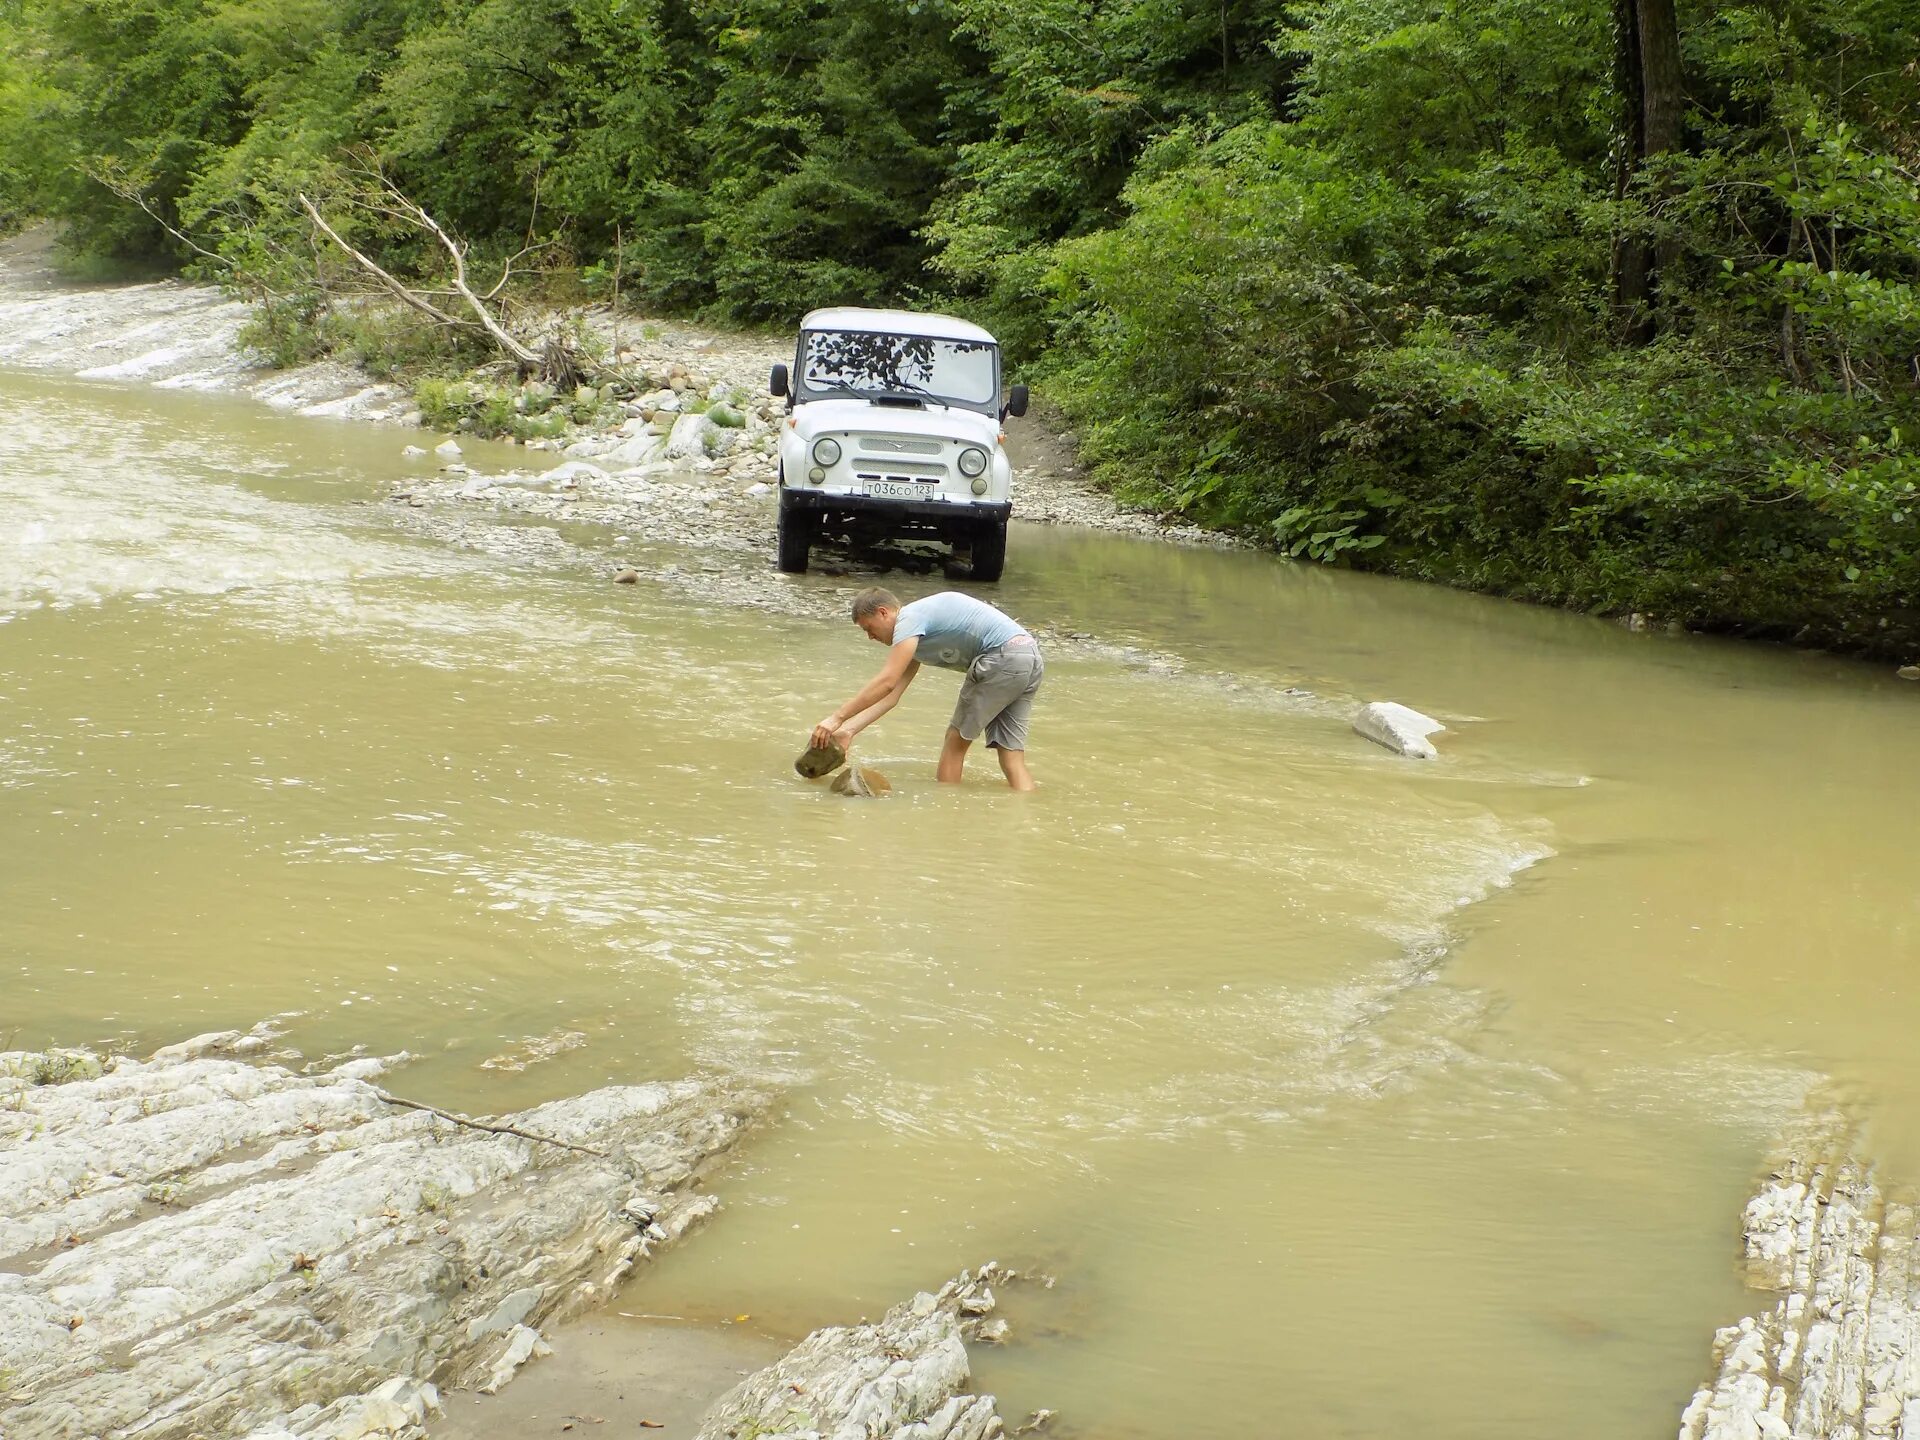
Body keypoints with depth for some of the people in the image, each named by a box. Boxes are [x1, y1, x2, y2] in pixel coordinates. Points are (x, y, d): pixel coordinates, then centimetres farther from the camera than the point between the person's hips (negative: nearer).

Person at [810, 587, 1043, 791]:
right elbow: (891, 695, 21)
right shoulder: (914, 638, 26)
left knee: (956, 739, 4)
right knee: (1010, 752, 7)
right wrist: (849, 730, 13)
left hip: (1003, 657, -10)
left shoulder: (909, 619, -4)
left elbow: (886, 682, -14)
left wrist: (837, 718, -13)